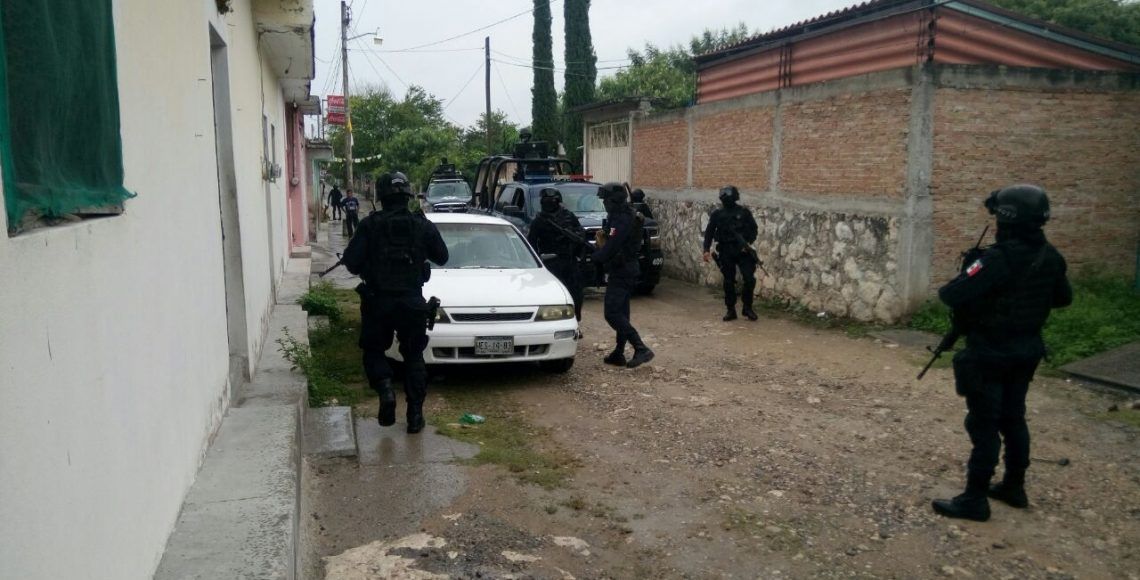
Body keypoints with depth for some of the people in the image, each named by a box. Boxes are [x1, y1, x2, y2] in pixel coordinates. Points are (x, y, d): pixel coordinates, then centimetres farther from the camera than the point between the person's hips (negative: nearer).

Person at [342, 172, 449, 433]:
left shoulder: (370, 225, -7)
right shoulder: (423, 225, -1)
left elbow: (352, 262, -9)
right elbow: (442, 257, 10)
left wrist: (367, 268, 12)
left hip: (377, 301, -1)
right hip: (412, 301, 1)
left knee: (374, 351, 18)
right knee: (414, 357, 13)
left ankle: (385, 390, -8)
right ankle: (415, 415, 11)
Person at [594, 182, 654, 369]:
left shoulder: (621, 221, -19)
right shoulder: (627, 217, 14)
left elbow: (611, 248, -24)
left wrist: (596, 256, -6)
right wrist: (603, 239, 1)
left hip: (620, 274, -11)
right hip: (626, 272, 11)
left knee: (612, 314, -13)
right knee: (620, 313, 14)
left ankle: (641, 349, -18)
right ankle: (618, 354, 20)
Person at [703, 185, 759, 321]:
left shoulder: (744, 212, 1)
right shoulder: (717, 214, 4)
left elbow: (753, 229, 6)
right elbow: (709, 232, 5)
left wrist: (749, 242, -9)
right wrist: (706, 249, -4)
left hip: (743, 251, -1)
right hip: (726, 253, 1)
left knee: (750, 279, -8)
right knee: (729, 282, 5)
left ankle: (747, 307, 9)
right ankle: (731, 310, 15)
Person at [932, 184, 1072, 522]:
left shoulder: (999, 259, -26)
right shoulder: (1051, 257, 1)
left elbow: (951, 295, -27)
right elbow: (1063, 298, 17)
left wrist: (967, 277, -6)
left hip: (990, 355, -8)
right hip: (1026, 351, 8)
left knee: (984, 424, -1)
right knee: (1013, 419, 19)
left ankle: (975, 499, 6)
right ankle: (1014, 488, 30)